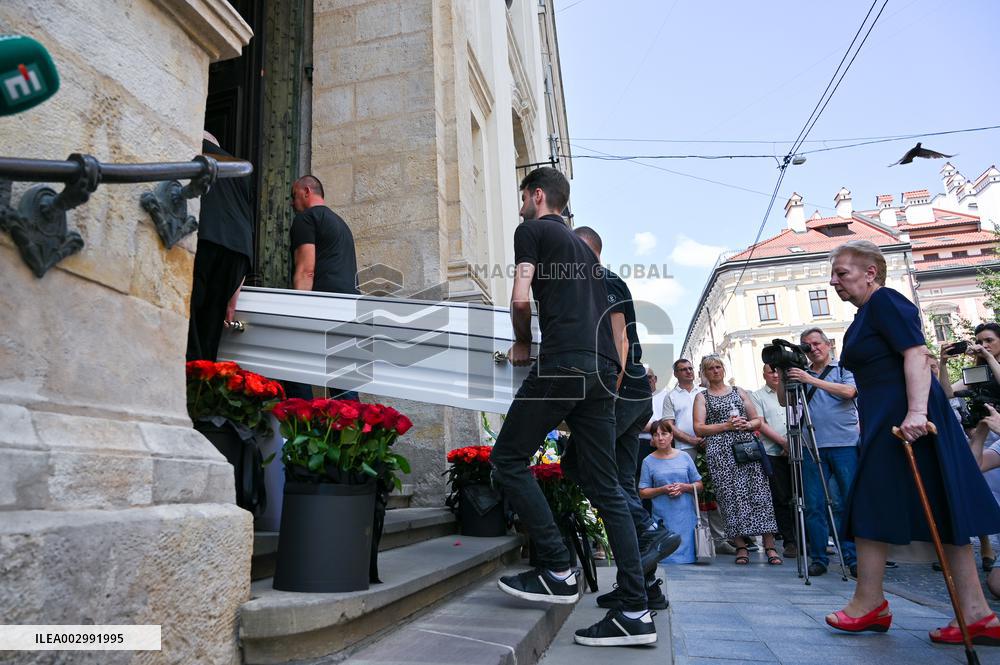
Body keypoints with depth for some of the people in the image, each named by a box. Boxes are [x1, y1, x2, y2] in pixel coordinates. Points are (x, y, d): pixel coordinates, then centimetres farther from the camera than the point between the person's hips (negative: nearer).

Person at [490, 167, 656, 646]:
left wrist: (522, 343, 10)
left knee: (508, 460, 4)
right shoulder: (583, 246, 30)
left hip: (563, 363, -8)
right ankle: (635, 611, 6)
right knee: (604, 487, 7)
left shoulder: (533, 230, 7)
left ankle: (557, 572, 2)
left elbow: (521, 298, -6)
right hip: (603, 369, 8)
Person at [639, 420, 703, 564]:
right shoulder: (649, 461, 1)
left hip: (686, 516, 2)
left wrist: (684, 487, -9)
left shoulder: (684, 457, 7)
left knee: (687, 555, 1)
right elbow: (643, 492, 2)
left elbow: (699, 485, 11)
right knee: (666, 556, -5)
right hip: (663, 518, -2)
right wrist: (663, 490, -14)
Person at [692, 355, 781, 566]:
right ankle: (741, 546, 1)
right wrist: (727, 425, -9)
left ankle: (770, 546, -5)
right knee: (731, 496, -6)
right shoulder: (702, 397, 11)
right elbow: (699, 429, 0)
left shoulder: (738, 392, 19)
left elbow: (757, 420, 17)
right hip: (720, 451, -2)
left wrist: (747, 425, -5)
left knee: (759, 492, -7)